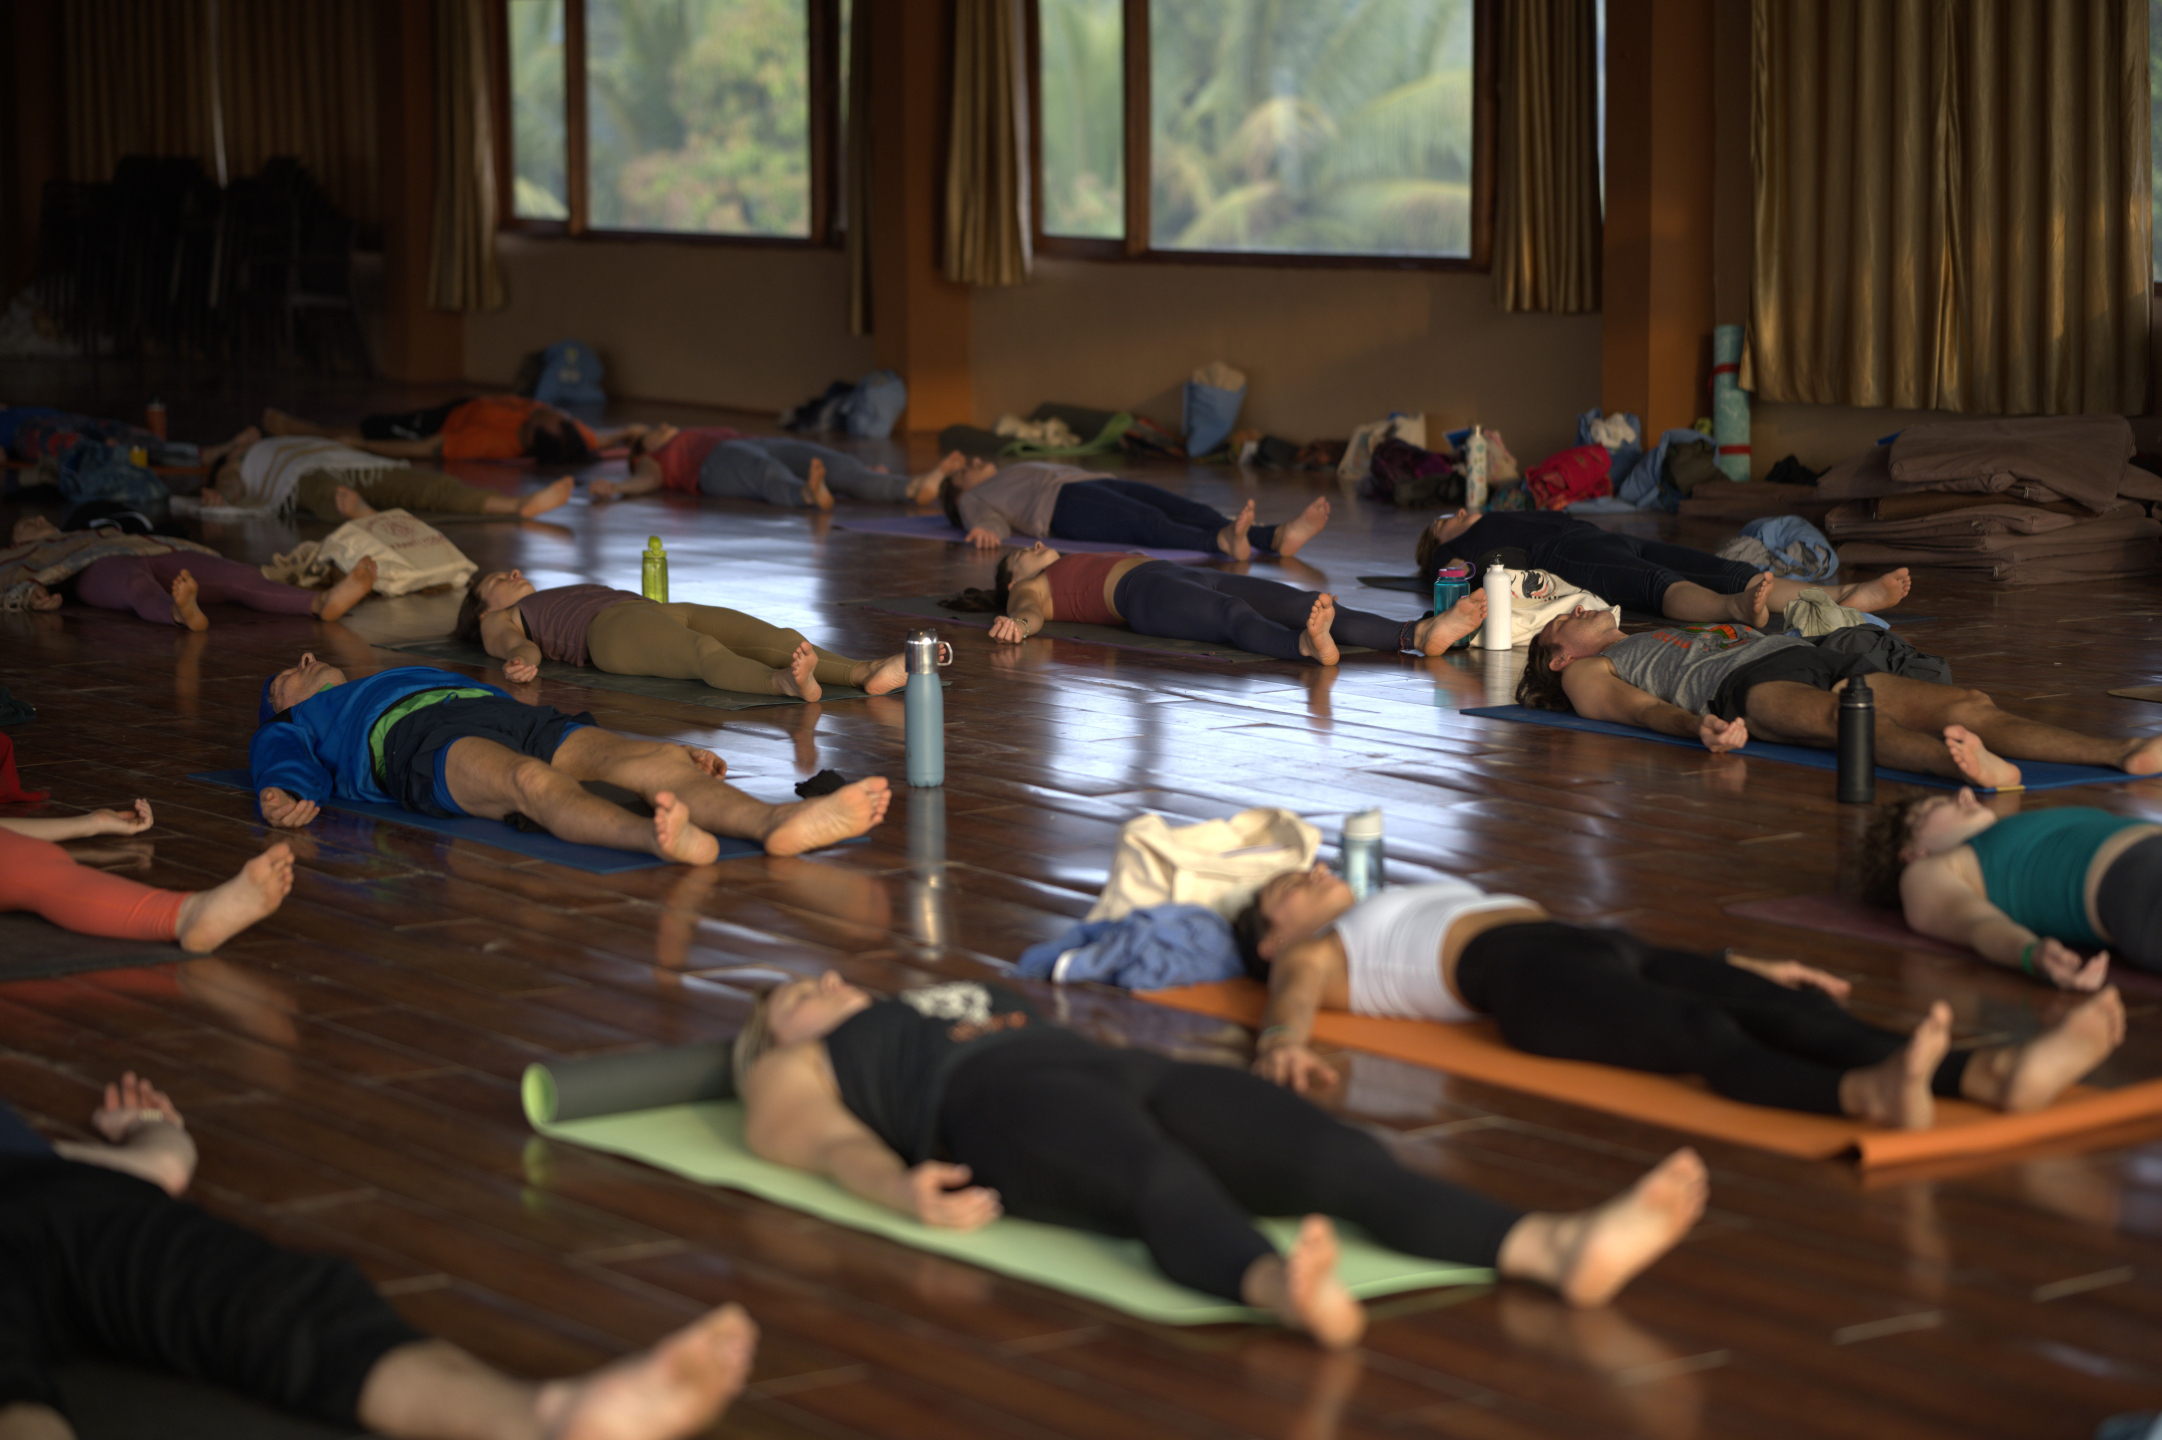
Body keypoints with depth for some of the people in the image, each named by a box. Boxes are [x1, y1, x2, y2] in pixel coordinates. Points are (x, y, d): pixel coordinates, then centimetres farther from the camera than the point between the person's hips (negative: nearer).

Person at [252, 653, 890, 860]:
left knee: (640, 756, -28)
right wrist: (279, 800, -17)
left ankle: (777, 822, -57)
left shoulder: (434, 677, 44)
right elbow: (283, 761, 10)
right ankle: (660, 839, -72)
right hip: (418, 742, -5)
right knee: (531, 780, -40)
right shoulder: (292, 724, 35)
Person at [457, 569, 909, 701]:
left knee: (780, 638, -22)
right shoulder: (499, 621, 27)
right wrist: (524, 661, -20)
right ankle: (787, 683, -69)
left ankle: (869, 672, -48)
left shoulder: (574, 597, 44)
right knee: (705, 653, -39)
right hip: (614, 632, -7)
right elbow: (515, 644, 4)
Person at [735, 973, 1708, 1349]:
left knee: (1341, 1157, -22)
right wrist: (902, 1188, -19)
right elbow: (829, 1140, 3)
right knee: (1163, 1182, -41)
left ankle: (1556, 1248, -47)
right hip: (1001, 1108, -7)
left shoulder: (961, 1009, 44)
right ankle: (1280, 1288, -75)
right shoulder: (789, 1069, 25)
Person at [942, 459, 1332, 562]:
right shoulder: (975, 497, 26)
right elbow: (989, 521, 3)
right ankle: (1224, 542, -66)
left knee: (1194, 512, -22)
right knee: (1151, 523, -37)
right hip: (1065, 502, -7)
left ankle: (1279, 536, -46)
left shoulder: (1023, 472, 45)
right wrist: (986, 531, -19)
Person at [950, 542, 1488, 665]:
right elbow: (1029, 611, -1)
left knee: (1310, 605, -21)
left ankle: (1419, 634, -43)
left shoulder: (1084, 567, 42)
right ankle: (1309, 647, -72)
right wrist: (1019, 625, -23)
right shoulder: (1031, 587, 24)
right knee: (1238, 618, -40)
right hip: (1145, 594, -7)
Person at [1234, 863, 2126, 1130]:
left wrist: (1737, 965, 26)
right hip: (1518, 978, -7)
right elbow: (1291, 994, -2)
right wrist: (1281, 1043, -27)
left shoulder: (1427, 904, 40)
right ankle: (1868, 1096, -65)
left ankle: (1995, 1075, -46)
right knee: (1702, 1032, -36)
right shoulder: (1312, 954, 23)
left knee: (1787, 1007, -22)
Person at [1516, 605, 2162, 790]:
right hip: (1748, 682, -7)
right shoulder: (1588, 675, 22)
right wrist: (1698, 728, -21)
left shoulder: (1672, 640, 44)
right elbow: (1642, 708, 0)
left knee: (1968, 705, -19)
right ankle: (1972, 769, -73)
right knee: (1838, 716, -42)